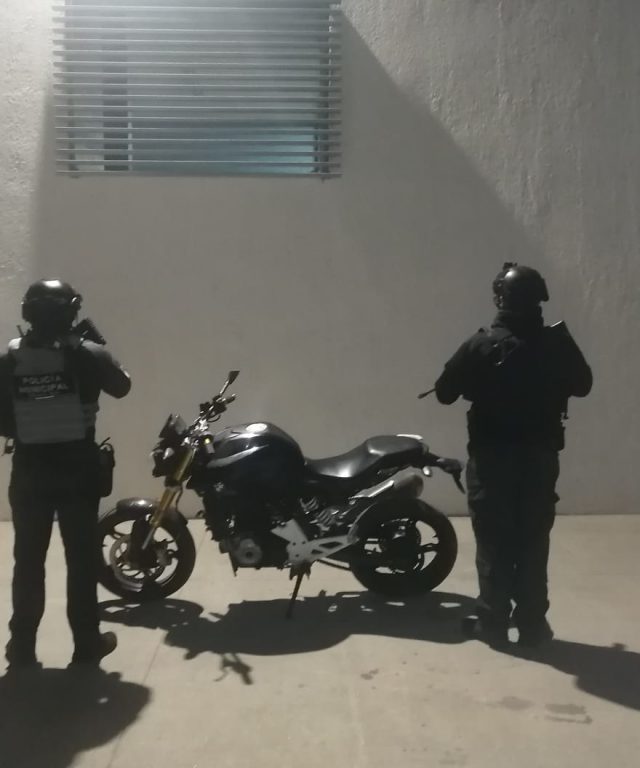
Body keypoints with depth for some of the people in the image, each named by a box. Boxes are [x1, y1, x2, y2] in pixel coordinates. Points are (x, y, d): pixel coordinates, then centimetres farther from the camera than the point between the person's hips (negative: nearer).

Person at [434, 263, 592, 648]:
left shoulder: (481, 346, -13)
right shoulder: (557, 343, -6)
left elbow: (444, 392, -6)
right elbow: (583, 385, 10)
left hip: (491, 458, -2)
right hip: (541, 457, 2)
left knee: (494, 542, 8)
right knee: (534, 542, 11)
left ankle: (493, 622, 15)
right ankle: (532, 624, 18)